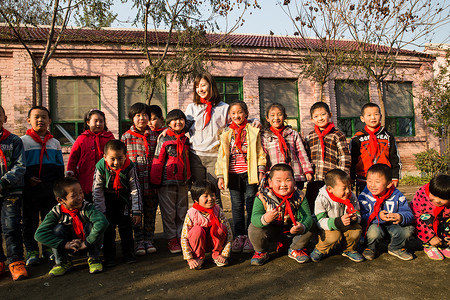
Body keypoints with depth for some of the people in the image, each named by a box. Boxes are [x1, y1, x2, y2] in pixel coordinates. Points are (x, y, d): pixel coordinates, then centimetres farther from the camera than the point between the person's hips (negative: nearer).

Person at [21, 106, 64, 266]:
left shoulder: (55, 143, 10)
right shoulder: (22, 141, 0)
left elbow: (60, 167, 13)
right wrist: (27, 178, -16)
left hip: (51, 188, 3)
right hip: (30, 189, -3)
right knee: (30, 220, 5)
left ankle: (49, 247, 24)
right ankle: (31, 250, 17)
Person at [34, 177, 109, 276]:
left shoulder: (87, 208, -27)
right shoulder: (56, 212, -18)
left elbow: (102, 223, -44)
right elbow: (39, 234, -26)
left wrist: (86, 243, -36)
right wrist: (65, 244, -32)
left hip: (89, 245, -2)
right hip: (70, 248, 2)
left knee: (91, 225, -29)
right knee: (58, 228, -22)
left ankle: (94, 259, -9)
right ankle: (63, 262, -2)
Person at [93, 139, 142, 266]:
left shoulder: (130, 167, -25)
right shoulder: (100, 167, -25)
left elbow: (135, 189, -18)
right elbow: (97, 191, -15)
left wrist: (137, 212, -18)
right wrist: (101, 212, -16)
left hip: (123, 198, 0)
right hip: (107, 198, 0)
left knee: (125, 225, 0)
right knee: (108, 226, -3)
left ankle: (128, 253, 14)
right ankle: (109, 256, 9)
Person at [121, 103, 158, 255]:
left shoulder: (154, 136, 8)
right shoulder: (126, 137, 3)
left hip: (150, 180, 2)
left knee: (150, 211, 8)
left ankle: (148, 240, 21)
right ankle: (139, 242, 15)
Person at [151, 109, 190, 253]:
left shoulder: (186, 140, 10)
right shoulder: (163, 140, -3)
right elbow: (157, 162, -4)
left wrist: (188, 177, 15)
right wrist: (155, 181, -6)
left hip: (182, 182, 4)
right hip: (167, 182, -4)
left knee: (182, 212, 11)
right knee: (169, 213, 3)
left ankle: (181, 237, 23)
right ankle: (172, 240, 14)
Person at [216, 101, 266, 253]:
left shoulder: (253, 130, 3)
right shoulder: (226, 133, 11)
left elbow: (260, 152, 1)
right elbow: (222, 155, 11)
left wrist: (261, 171, -6)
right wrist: (220, 176, 6)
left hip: (250, 174, -3)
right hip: (233, 175, 3)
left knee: (251, 205, 1)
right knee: (237, 206, 9)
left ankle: (250, 236, 11)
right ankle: (239, 235, 19)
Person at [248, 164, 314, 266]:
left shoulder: (299, 197, -16)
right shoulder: (262, 197, -23)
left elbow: (307, 217, -24)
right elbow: (255, 217, -32)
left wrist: (302, 227, -47)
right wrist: (264, 219, -56)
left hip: (291, 231, 2)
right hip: (271, 232, -2)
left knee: (310, 228, -18)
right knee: (254, 229, -29)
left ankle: (295, 250, 12)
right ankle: (261, 252, 5)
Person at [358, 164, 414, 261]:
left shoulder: (397, 196, -10)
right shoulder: (364, 197, -15)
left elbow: (409, 214, -11)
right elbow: (362, 217, -20)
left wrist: (401, 217, -36)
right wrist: (378, 217, -34)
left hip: (393, 225, 3)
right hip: (374, 225, -2)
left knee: (407, 230, -23)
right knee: (374, 230, -35)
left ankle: (396, 248, 12)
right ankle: (371, 248, 3)